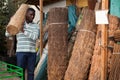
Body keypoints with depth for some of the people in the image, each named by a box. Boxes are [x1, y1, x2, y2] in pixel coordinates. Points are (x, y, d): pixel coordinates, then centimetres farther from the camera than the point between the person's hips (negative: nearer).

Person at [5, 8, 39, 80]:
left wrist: (24, 31, -18)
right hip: (21, 52, -1)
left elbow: (35, 37, -12)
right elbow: (7, 34, 2)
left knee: (31, 72, 6)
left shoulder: (36, 26, 6)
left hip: (32, 52, 1)